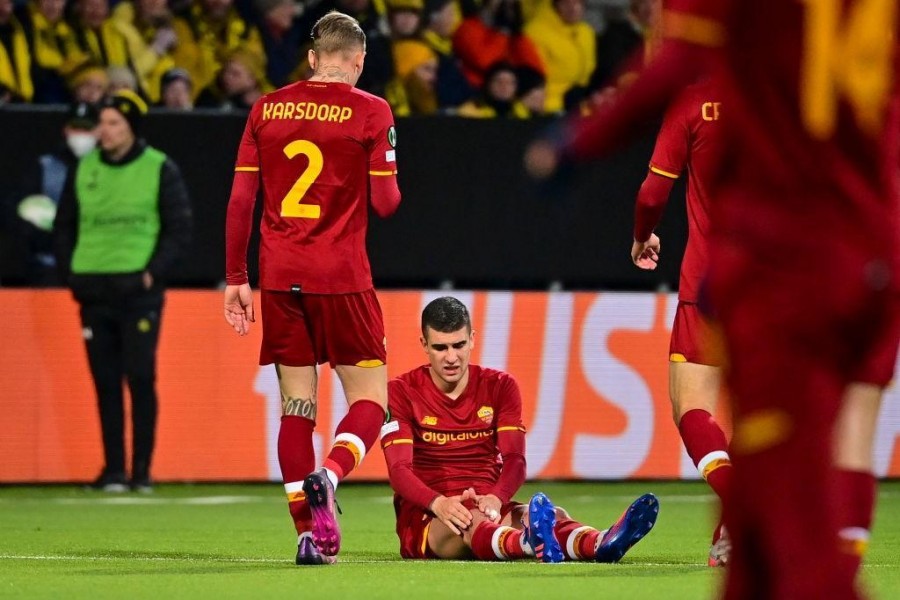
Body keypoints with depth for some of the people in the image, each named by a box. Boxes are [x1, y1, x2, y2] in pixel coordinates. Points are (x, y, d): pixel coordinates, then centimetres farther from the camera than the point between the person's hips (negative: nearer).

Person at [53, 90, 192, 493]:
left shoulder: (159, 170, 0)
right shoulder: (83, 170, 11)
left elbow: (179, 230, 0)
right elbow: (64, 227, 17)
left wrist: (153, 273, -10)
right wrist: (71, 273, 5)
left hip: (139, 292, -4)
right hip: (94, 292, 4)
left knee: (140, 380, -5)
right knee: (105, 383, 4)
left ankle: (141, 471, 0)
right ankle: (113, 471, 8)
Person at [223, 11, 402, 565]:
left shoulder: (266, 109, 8)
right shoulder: (370, 112, -3)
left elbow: (241, 199, 7)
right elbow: (385, 202, -5)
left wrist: (236, 279, 13)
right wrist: (391, 188, 19)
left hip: (279, 276, 4)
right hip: (341, 278, -4)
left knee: (296, 404, 7)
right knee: (370, 398, 5)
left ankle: (308, 533, 2)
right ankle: (328, 476, -23)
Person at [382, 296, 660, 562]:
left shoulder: (500, 386, 9)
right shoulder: (400, 393, 0)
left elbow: (515, 460, -2)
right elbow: (399, 469, -11)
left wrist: (495, 499, -25)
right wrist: (438, 503, -32)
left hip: (487, 506, 4)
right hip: (424, 517, -4)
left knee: (553, 515, -30)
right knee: (471, 522, -41)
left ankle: (601, 544, -65)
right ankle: (531, 543, -76)